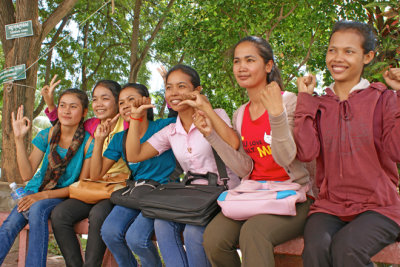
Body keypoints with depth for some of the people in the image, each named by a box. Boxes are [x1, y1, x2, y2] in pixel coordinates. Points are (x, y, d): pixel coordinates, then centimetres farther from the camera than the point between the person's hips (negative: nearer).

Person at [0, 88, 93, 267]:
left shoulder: (89, 143, -11)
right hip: (37, 190, 3)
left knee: (38, 209, -34)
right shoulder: (46, 136, -1)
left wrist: (44, 195, -19)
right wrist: (19, 139, -15)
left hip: (64, 197, -3)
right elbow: (27, 175, -6)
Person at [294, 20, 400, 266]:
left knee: (346, 247, -31)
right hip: (330, 206, 2)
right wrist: (305, 98, -2)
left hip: (378, 207, -2)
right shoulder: (318, 105, 10)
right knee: (316, 247, -28)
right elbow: (306, 152, -7)